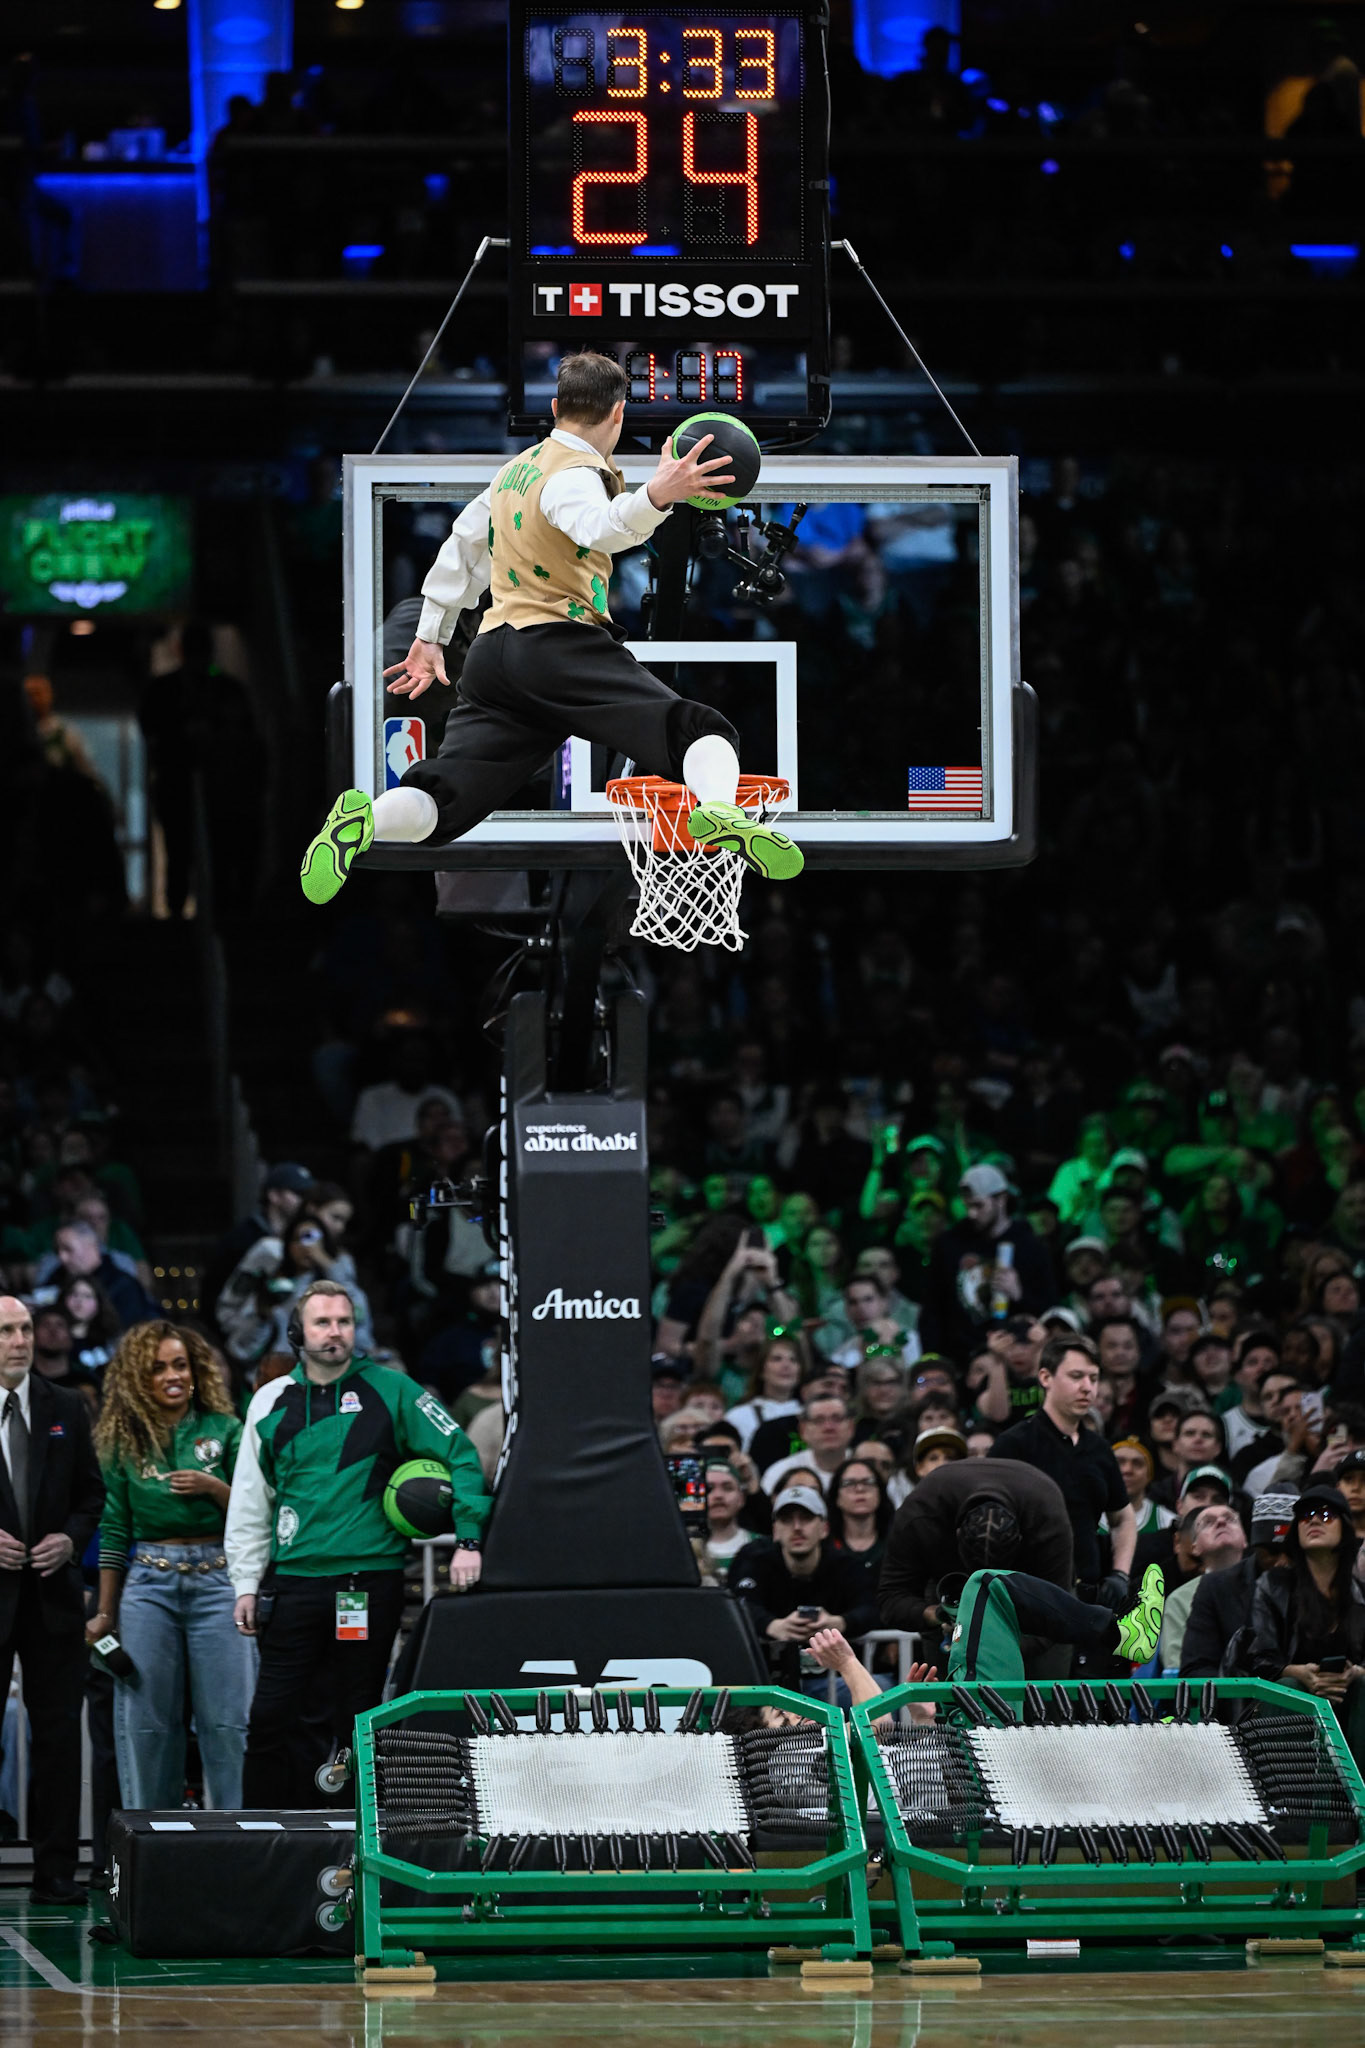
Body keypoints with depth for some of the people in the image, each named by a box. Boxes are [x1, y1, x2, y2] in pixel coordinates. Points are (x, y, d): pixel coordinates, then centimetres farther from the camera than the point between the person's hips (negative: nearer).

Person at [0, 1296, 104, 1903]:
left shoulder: (65, 1410, 10)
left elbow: (90, 1492, 15)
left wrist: (72, 1539, -3)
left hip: (52, 1593, 3)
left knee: (59, 1730, 3)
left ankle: (56, 1871, 6)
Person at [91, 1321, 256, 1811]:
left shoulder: (223, 1430, 6)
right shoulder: (124, 1440, 8)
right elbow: (114, 1530, 10)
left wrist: (214, 1487, -12)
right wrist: (104, 1613, 9)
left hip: (217, 1582, -1)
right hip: (148, 1583, 1)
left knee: (227, 1720, -5)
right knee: (146, 1721, 1)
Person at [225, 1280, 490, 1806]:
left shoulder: (389, 1391, 1)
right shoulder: (273, 1402, 9)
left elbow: (459, 1455, 2)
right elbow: (249, 1501, 14)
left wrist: (468, 1539, -8)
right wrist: (246, 1584, 8)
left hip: (371, 1581, -2)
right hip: (294, 1581, 2)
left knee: (358, 1722, 5)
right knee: (271, 1721, -3)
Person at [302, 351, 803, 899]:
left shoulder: (516, 468, 23)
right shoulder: (576, 472, -4)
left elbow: (463, 546, 33)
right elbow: (595, 526, -28)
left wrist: (430, 636, 42)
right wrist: (653, 499, -47)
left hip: (490, 651, 7)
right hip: (561, 646, -7)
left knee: (440, 808, 1)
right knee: (699, 731, -10)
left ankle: (365, 819, -30)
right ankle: (719, 808, -42)